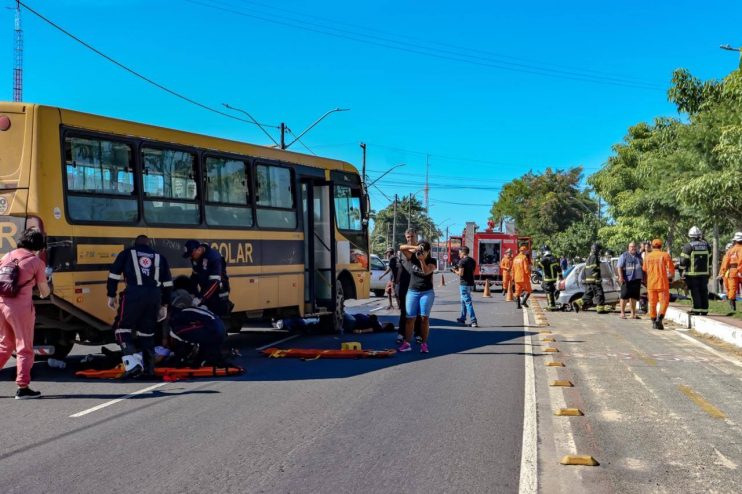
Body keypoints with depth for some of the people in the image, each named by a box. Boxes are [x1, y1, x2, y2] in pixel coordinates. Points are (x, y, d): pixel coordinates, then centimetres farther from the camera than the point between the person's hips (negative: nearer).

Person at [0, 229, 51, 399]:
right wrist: (46, 292, 25)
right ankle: (22, 388, 4)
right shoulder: (36, 262, -2)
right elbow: (44, 291, 3)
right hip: (20, 307, -5)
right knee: (24, 348, 5)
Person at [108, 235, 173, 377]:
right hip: (154, 296, 3)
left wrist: (111, 296, 13)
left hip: (133, 295, -3)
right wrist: (164, 305, 24)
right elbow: (167, 284, 19)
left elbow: (114, 274, 7)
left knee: (123, 328, 5)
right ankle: (149, 367, 20)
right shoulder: (159, 257, 22)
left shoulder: (127, 253, 16)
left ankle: (133, 364, -11)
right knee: (147, 331, 17)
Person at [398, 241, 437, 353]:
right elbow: (402, 248, -6)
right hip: (412, 292, 2)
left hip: (426, 292, -1)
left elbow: (426, 271, -18)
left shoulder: (431, 261, -1)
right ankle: (406, 344, 0)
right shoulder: (413, 258, 4)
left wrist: (422, 260, -27)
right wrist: (414, 247, -18)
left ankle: (423, 344, -2)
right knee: (410, 318, -2)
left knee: (424, 318, -6)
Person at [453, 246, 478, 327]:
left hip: (464, 284, -8)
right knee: (464, 301, 22)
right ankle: (462, 318, 31)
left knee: (468, 302, -9)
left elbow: (461, 273, -21)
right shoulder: (473, 261, 11)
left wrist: (455, 271, 1)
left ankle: (473, 321, -15)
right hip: (471, 284, 8)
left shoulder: (462, 261, -14)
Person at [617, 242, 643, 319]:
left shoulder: (638, 256, 16)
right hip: (627, 280, -5)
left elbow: (642, 267, 25)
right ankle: (622, 313, 4)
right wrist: (620, 277, -19)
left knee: (634, 297, 8)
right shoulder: (624, 256, -2)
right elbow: (619, 267, -8)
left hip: (636, 279, 5)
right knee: (624, 296, -2)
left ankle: (633, 314, 14)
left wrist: (643, 278, 19)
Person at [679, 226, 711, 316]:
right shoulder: (706, 245, 9)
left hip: (693, 274, -5)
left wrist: (681, 271, 1)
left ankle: (697, 309, -2)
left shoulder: (688, 246, -8)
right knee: (704, 291, 9)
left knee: (695, 291, 0)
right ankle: (704, 310, 11)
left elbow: (683, 260, -9)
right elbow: (709, 259, 17)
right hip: (704, 273, 5)